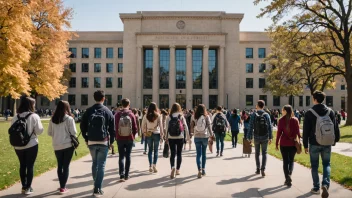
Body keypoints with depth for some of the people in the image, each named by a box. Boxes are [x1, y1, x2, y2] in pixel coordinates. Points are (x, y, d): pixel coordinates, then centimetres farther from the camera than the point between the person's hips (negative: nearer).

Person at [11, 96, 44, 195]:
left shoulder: (15, 118, 2)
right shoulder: (34, 116, -12)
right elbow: (39, 131, -9)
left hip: (18, 146, 4)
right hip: (31, 145, -4)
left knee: (22, 165, 15)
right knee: (30, 166, 5)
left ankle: (24, 187, 22)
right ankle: (28, 188, 10)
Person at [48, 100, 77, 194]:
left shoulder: (53, 119, 2)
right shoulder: (69, 118, -12)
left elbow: (49, 133, 9)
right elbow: (73, 132, -9)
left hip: (57, 146, 4)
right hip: (68, 145, -4)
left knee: (60, 166, 16)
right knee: (66, 166, 5)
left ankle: (61, 186, 22)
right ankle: (63, 187, 8)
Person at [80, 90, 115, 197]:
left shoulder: (88, 111, 2)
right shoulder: (107, 111, -4)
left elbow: (83, 126, 4)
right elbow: (112, 128, -4)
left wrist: (86, 139, 14)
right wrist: (111, 141, 6)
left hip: (91, 142, 3)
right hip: (103, 142, -3)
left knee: (95, 163, 20)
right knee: (101, 165, 2)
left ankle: (96, 185, 30)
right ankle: (97, 189, 0)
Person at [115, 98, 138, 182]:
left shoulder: (117, 115, -7)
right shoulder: (131, 114, -7)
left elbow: (115, 127, -3)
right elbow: (135, 128, -4)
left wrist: (116, 136, 11)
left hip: (120, 138, 0)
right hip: (129, 138, 0)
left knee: (121, 157, 6)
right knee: (128, 156, 11)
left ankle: (122, 175, -5)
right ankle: (126, 175, 18)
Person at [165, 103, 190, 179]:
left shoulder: (169, 117, -1)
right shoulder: (181, 116, -3)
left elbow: (166, 128, 1)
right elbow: (185, 127, -2)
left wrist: (166, 138, 10)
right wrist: (188, 137, 7)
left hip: (171, 138, 1)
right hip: (180, 137, 0)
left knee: (172, 153, 6)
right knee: (179, 153, 12)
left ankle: (173, 167, -16)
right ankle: (177, 170, 18)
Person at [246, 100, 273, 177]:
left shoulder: (254, 115, -6)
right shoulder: (266, 115, -2)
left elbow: (251, 127, -9)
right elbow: (270, 127, -3)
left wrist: (249, 137, -4)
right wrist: (270, 137, 3)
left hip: (256, 137, 0)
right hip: (265, 138, 1)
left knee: (257, 153, 13)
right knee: (264, 153, 7)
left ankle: (258, 169, 21)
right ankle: (263, 169, -3)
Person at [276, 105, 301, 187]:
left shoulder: (281, 120, -5)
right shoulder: (295, 120, -1)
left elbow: (279, 132, -5)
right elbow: (297, 132, -1)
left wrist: (277, 143, 1)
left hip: (283, 143, -1)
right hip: (293, 143, 1)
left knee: (285, 161, 9)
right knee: (291, 160, 16)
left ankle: (287, 178, 3)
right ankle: (289, 175, -2)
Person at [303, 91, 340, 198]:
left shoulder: (309, 113, -10)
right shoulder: (330, 111, 0)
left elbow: (306, 131, -8)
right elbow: (336, 127, 6)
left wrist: (305, 145, 0)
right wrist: (336, 139, 20)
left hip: (314, 144, -2)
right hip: (327, 144, 3)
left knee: (314, 166, 10)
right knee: (326, 164, 16)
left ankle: (316, 187, 17)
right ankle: (325, 184, -4)